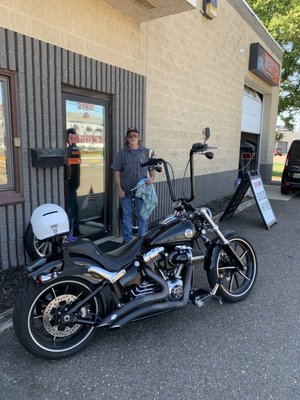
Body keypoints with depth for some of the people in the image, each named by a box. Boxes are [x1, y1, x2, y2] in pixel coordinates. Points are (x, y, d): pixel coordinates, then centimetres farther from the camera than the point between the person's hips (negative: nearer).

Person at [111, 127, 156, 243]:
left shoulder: (146, 152, 5)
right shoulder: (122, 153, 2)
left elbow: (152, 168, 11)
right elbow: (116, 172, 1)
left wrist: (152, 177, -11)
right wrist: (119, 189, -5)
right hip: (125, 190, 1)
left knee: (142, 215, 4)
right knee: (126, 215, 10)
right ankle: (127, 239, 23)